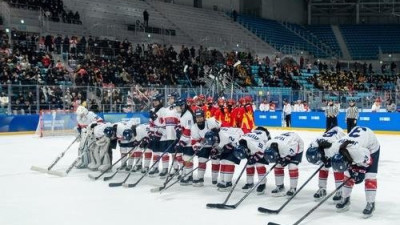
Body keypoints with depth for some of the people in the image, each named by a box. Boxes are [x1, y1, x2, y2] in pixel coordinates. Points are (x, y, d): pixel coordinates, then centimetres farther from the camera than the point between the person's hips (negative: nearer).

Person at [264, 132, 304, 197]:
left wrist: (285, 160, -21)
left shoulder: (286, 147, -46)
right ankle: (280, 186, 15)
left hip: (297, 146, -6)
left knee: (292, 167, -19)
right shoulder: (268, 146, -26)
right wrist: (278, 161, -12)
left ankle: (293, 188, -7)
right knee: (278, 166, 0)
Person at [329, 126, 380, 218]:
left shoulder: (359, 152, -46)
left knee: (370, 177, -12)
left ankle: (371, 204, -3)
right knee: (348, 175, 5)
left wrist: (360, 171, -17)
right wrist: (351, 168, -12)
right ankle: (345, 200, 20)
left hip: (371, 147, -5)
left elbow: (367, 161, -23)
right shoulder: (334, 149, -30)